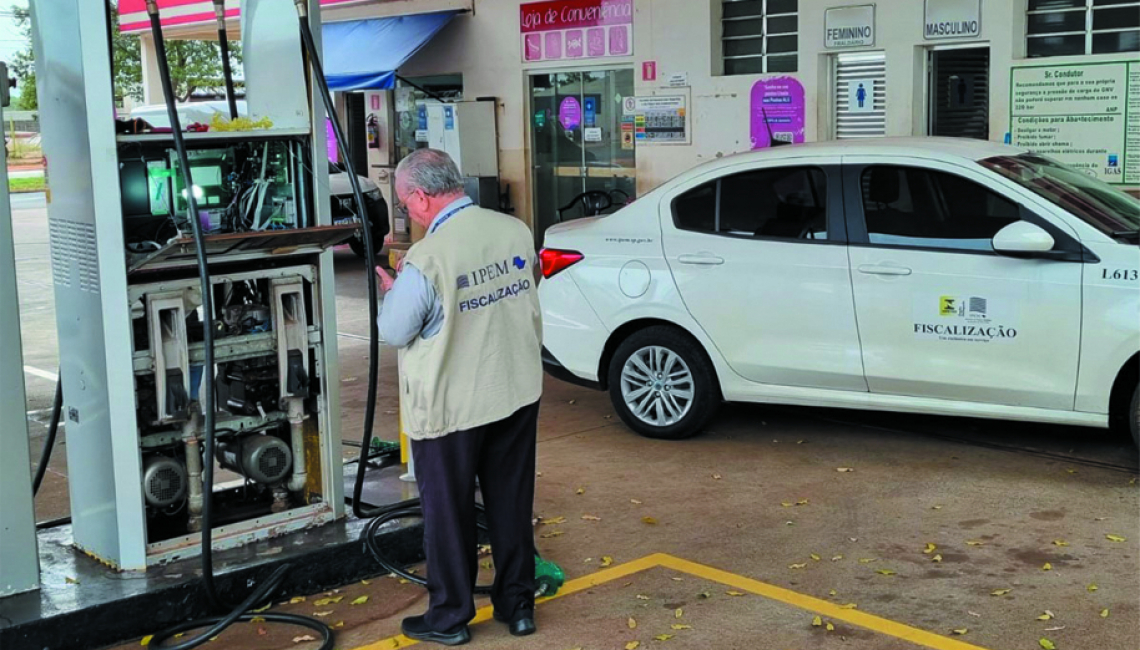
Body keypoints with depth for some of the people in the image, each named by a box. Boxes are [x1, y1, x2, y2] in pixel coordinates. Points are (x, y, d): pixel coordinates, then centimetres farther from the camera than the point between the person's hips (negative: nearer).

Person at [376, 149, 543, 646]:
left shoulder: (425, 261, -24)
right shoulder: (517, 232, -5)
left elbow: (395, 332, -11)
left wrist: (392, 292, 9)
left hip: (451, 408, -5)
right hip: (518, 395, 6)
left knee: (448, 512, 11)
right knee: (512, 503, 17)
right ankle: (518, 605, 29)